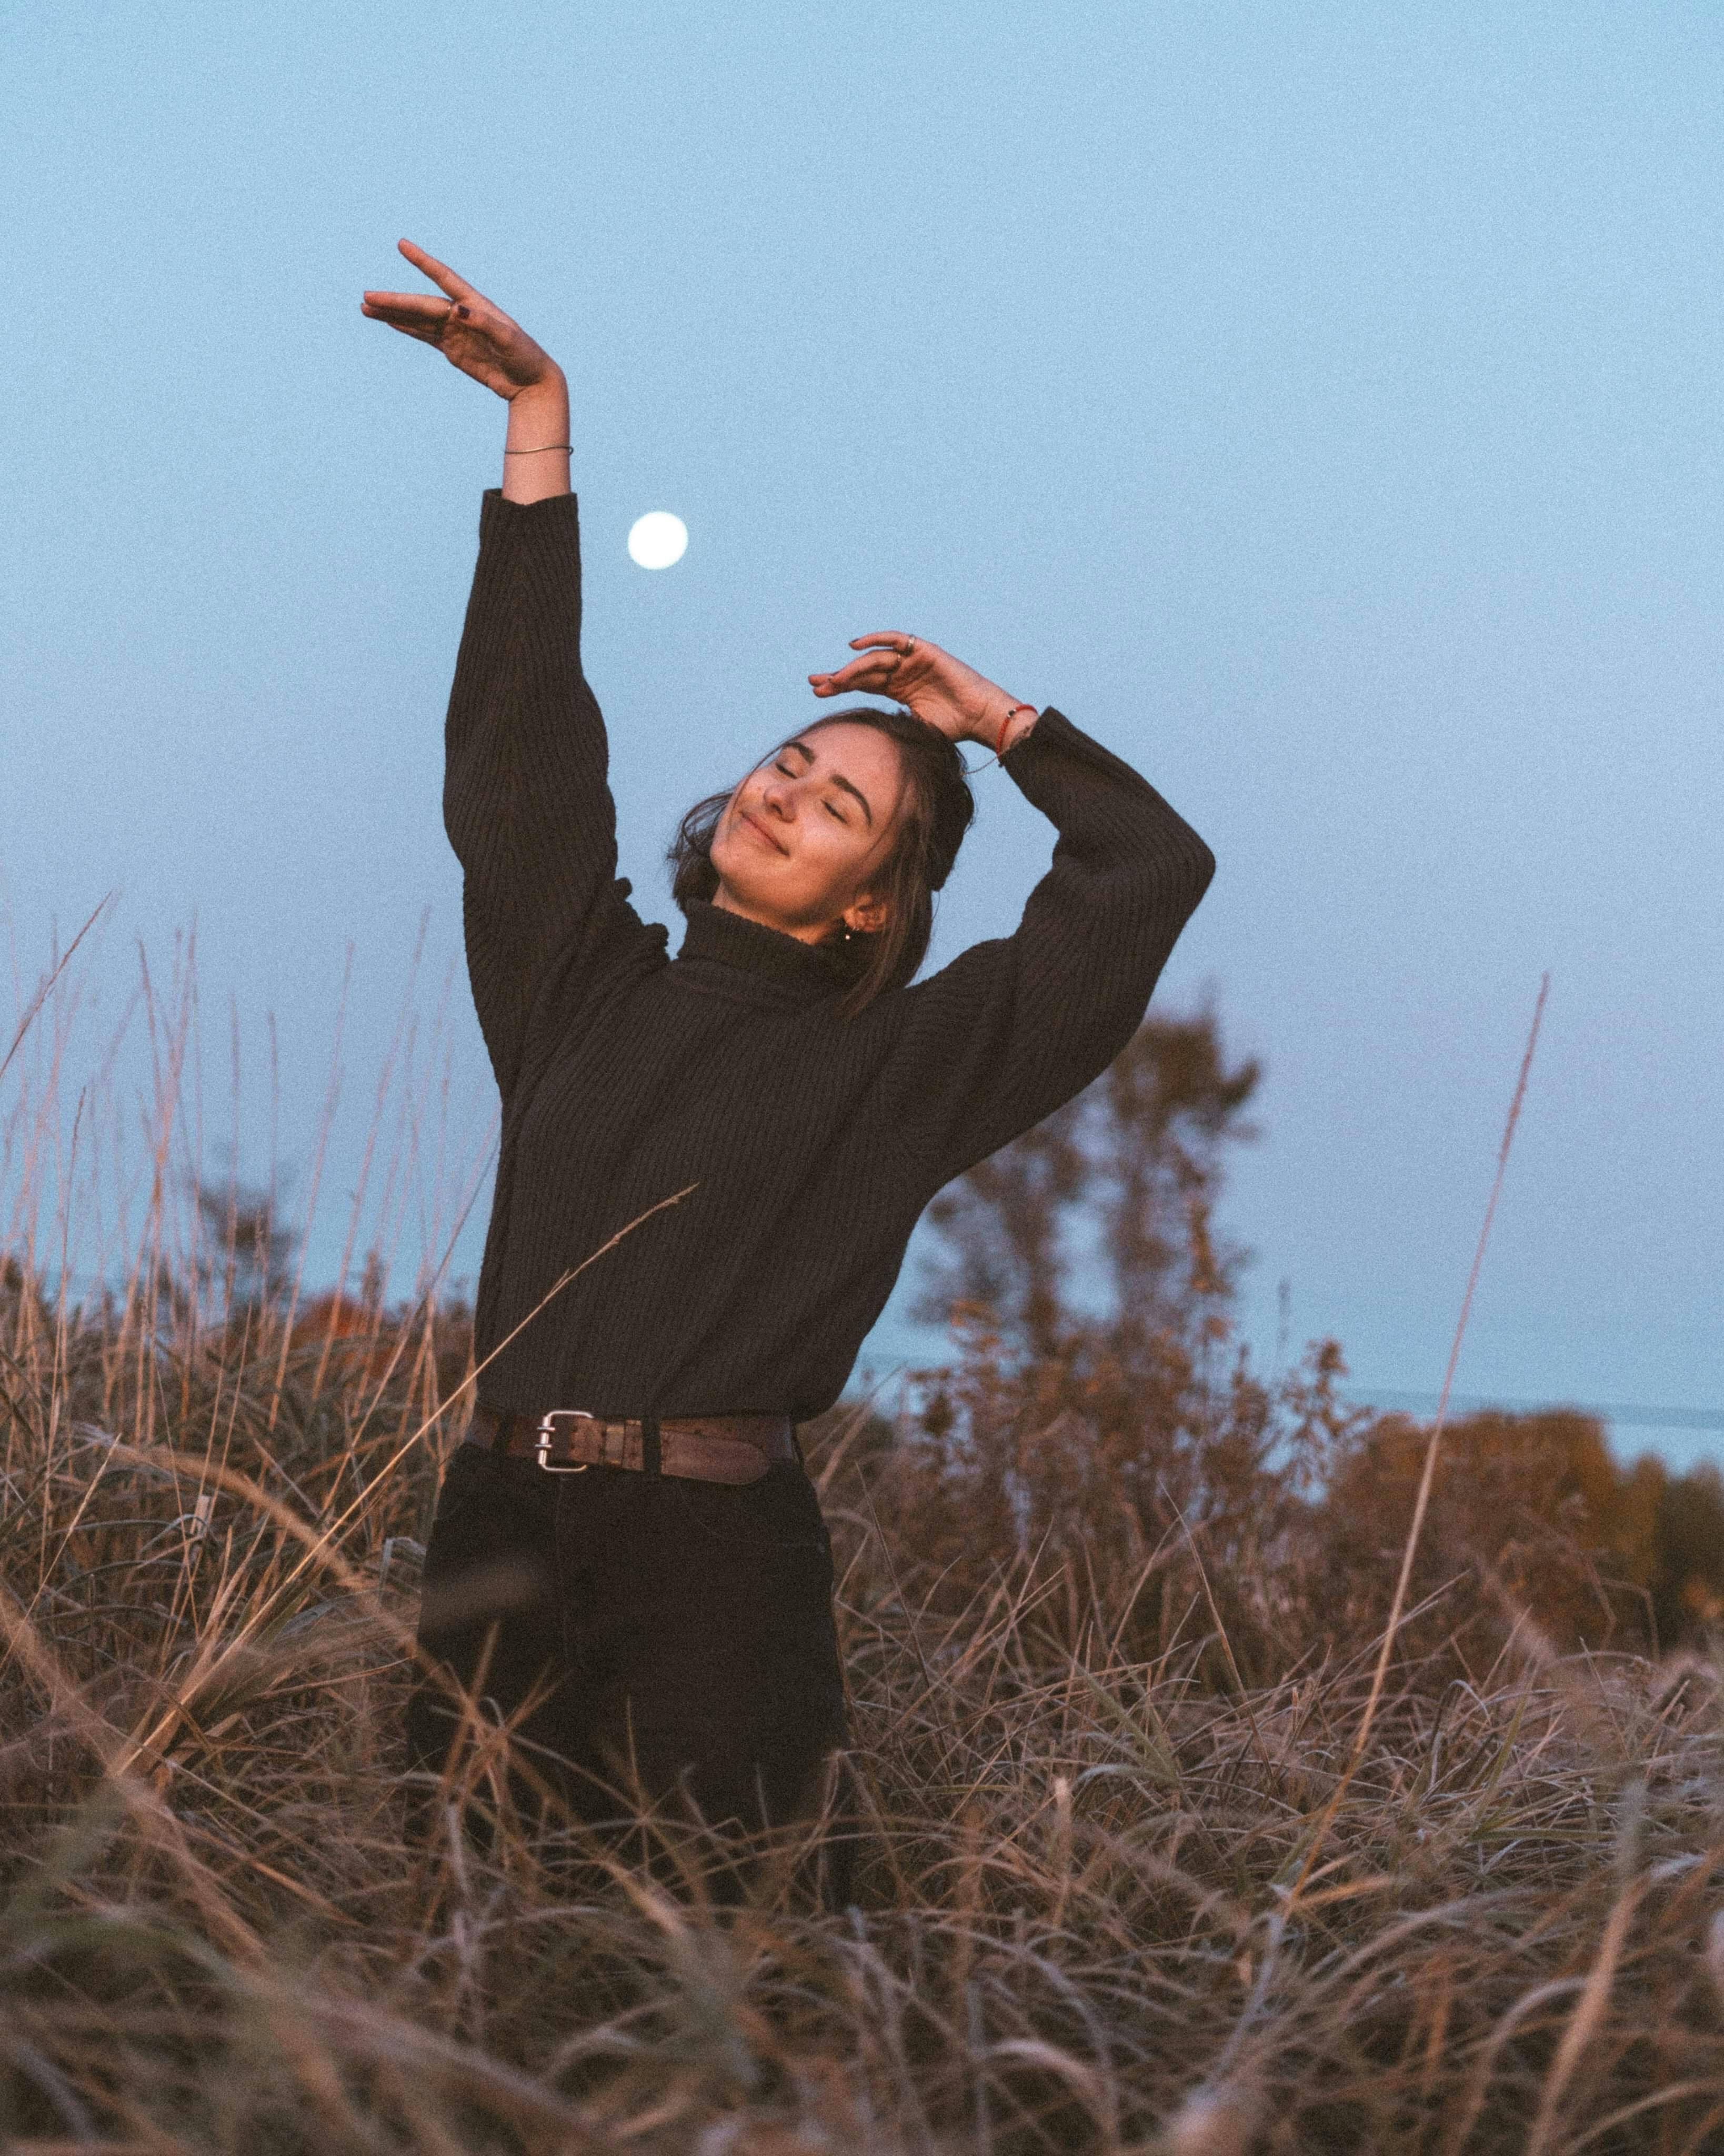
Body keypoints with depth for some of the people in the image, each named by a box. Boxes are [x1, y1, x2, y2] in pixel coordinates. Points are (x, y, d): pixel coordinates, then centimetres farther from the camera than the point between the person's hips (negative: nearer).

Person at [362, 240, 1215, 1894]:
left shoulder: (888, 1069, 6)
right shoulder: (589, 987, 16)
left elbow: (1151, 871, 5)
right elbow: (520, 735, 15)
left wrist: (992, 718, 12)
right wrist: (539, 413, 14)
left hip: (711, 1566, -3)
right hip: (504, 1523, 3)